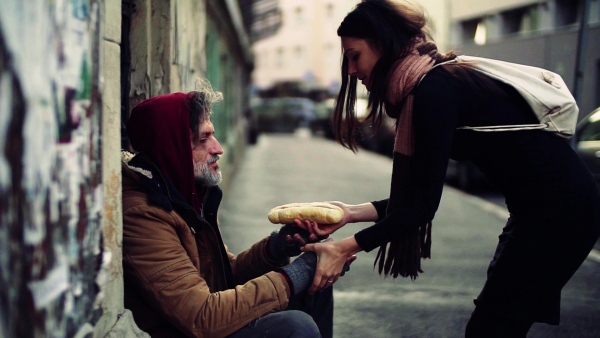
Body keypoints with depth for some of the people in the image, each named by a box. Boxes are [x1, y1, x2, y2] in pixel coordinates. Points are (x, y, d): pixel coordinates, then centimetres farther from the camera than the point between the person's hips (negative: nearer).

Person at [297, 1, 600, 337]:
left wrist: (346, 248, -19)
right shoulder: (438, 82, 9)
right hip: (546, 207, 10)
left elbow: (424, 203, -20)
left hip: (559, 209, -10)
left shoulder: (434, 89, -19)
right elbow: (418, 194, 9)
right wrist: (353, 212, 1)